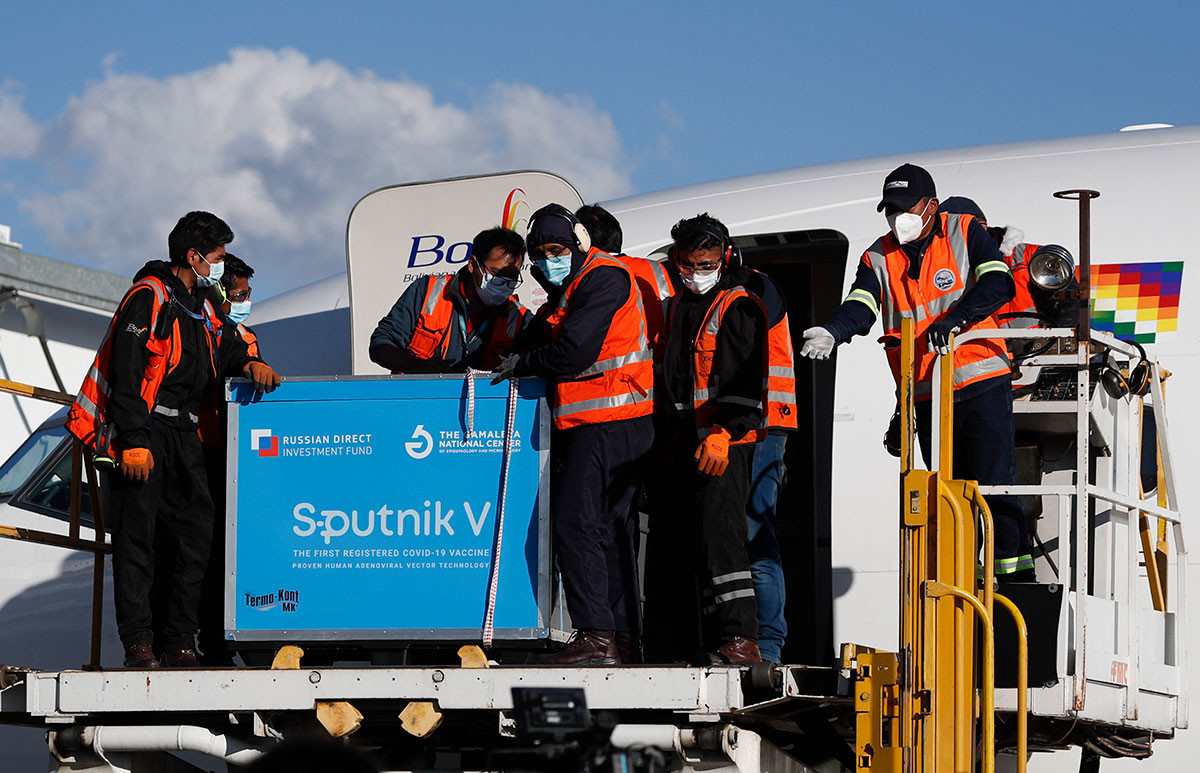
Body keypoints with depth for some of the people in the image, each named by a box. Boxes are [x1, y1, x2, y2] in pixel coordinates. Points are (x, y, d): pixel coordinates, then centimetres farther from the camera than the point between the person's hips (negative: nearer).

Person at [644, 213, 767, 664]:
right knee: (669, 539, 8)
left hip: (726, 444, -8)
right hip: (682, 442, 8)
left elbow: (748, 383, -13)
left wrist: (723, 435, -24)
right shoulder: (678, 306, 19)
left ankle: (740, 636, -25)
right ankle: (673, 648, 14)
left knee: (718, 530, -20)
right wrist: (667, 440, 19)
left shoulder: (740, 307, -4)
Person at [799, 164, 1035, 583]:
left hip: (982, 382, -4)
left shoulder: (965, 232, 0)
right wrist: (832, 332, -29)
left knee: (994, 485, -11)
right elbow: (860, 308, -6)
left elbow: (997, 283, -14)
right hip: (926, 397, 4)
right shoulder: (879, 257, 9)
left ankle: (1017, 576, -8)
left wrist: (952, 319, -29)